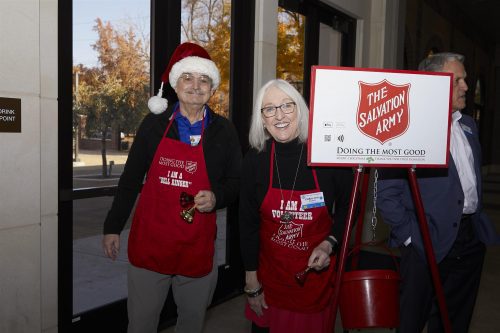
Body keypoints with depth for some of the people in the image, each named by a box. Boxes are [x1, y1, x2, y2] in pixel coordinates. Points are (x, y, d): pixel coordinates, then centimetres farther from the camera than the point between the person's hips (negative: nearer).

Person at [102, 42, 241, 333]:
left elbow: (236, 182, 7)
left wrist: (216, 197, -14)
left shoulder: (224, 131, 0)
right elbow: (131, 178, 6)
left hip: (198, 248, 1)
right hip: (149, 243, 0)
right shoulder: (154, 124, 0)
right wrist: (113, 226, 7)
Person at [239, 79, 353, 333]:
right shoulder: (255, 159, -9)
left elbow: (347, 208, 2)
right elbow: (247, 223, -2)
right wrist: (251, 282, 1)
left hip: (317, 271, -1)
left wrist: (329, 244, -13)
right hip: (270, 274, 1)